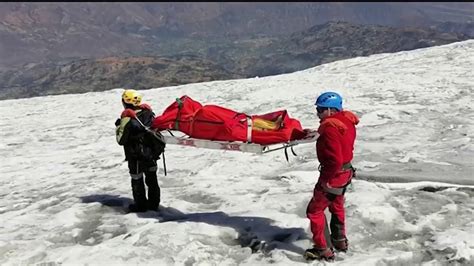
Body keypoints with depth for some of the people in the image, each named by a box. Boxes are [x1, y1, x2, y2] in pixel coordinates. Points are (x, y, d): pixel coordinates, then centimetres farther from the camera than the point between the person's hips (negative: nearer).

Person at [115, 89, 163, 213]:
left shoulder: (127, 118, -20)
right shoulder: (149, 112, -4)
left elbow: (121, 140, -15)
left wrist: (118, 126, -1)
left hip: (136, 156, -5)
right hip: (151, 153, 5)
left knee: (137, 180, 10)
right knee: (152, 178, 18)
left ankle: (140, 205, 21)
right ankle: (154, 203, 28)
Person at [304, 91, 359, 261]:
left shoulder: (330, 128, -27)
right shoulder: (346, 120, 1)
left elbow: (334, 160, -32)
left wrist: (326, 179, -21)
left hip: (334, 174, -10)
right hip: (346, 171, 10)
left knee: (314, 210, 3)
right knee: (336, 206, 28)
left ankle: (323, 250, 10)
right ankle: (340, 240, 43)